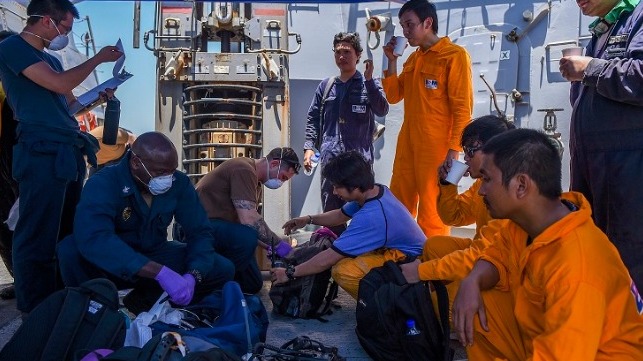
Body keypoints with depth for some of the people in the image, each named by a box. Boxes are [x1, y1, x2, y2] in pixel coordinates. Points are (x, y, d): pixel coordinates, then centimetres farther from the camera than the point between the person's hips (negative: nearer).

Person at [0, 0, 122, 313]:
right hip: (43, 155, -9)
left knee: (68, 234, 13)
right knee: (37, 237, -3)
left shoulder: (49, 59, 24)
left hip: (69, 155, 9)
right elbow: (60, 84, -14)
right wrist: (98, 58, -3)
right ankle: (35, 312, 6)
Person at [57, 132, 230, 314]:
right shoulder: (103, 184, -25)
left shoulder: (179, 183, -12)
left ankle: (142, 299, -9)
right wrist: (160, 272, -50)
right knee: (70, 249, -35)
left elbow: (199, 232, -11)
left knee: (223, 269, -14)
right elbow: (93, 239, -43)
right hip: (114, 267, -3)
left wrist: (192, 275, -32)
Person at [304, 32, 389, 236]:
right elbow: (313, 119, 15)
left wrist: (368, 79, -16)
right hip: (330, 158, 3)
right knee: (330, 212, 6)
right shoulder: (326, 86, 15)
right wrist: (309, 147, 3)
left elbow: (382, 111, -10)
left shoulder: (368, 84, 7)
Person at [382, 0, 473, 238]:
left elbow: (462, 108, -10)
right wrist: (392, 61, 6)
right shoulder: (413, 58, 17)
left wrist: (454, 149, -16)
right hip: (407, 144, 7)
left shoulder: (455, 55, -6)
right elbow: (393, 96, 15)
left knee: (432, 212, -2)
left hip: (436, 147, -7)